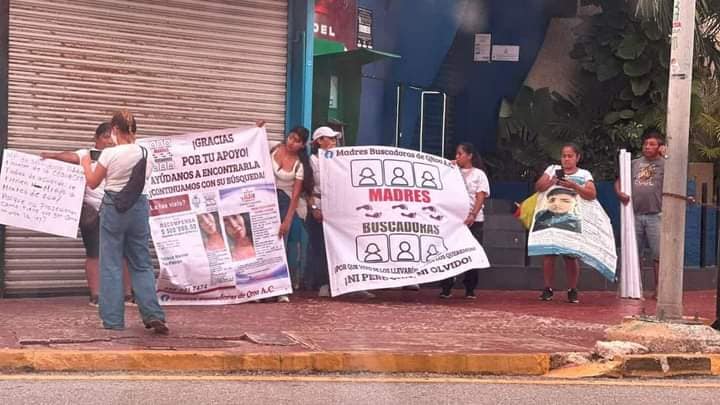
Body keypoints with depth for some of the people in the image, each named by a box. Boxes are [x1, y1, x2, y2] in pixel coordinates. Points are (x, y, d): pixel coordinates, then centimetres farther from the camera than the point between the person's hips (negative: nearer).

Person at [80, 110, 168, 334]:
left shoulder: (110, 153, -12)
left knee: (111, 265, 5)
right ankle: (153, 315, 0)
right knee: (141, 264, 12)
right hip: (138, 208, 4)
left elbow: (92, 183, -2)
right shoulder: (145, 153, 0)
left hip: (113, 208, -4)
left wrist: (86, 163, 17)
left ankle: (113, 320, 5)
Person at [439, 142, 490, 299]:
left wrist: (472, 215, -18)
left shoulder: (479, 174, 6)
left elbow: (480, 197, -3)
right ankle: (446, 288, 0)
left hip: (473, 220, -2)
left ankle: (470, 289, 6)